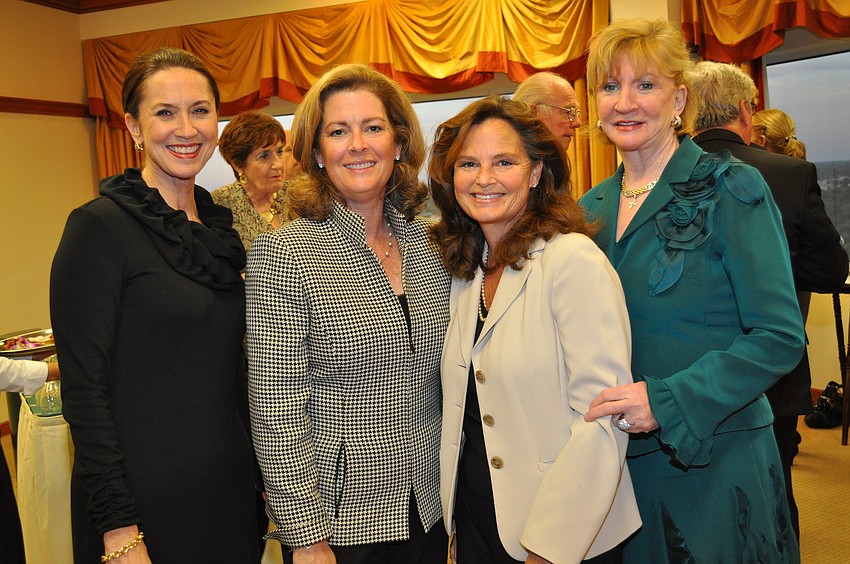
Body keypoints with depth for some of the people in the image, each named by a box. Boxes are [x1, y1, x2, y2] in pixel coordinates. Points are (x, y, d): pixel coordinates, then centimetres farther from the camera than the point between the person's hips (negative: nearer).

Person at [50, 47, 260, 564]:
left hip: (230, 486, 6)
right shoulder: (100, 226, -13)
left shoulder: (220, 226, 6)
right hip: (146, 498, -6)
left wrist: (261, 471, 12)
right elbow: (84, 389, -15)